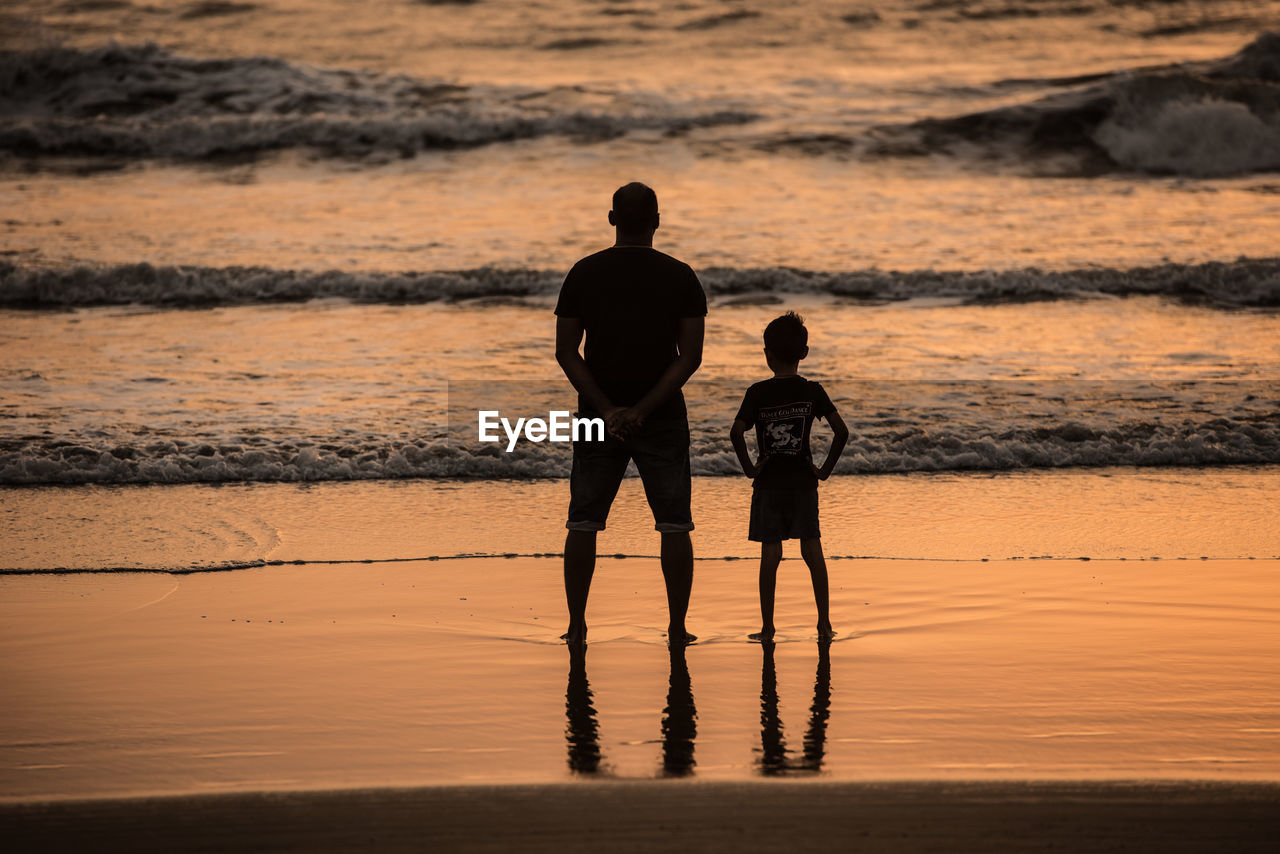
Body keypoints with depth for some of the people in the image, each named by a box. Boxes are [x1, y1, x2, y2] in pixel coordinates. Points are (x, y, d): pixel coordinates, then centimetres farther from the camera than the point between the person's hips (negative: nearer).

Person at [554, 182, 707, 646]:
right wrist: (641, 411, -12)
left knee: (583, 521, 8)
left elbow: (566, 351, -5)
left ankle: (576, 626, 8)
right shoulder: (680, 277, -3)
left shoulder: (584, 273, -1)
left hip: (599, 414, 1)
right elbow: (690, 356, -9)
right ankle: (677, 628, 5)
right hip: (663, 416, -1)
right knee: (675, 524, 6)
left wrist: (607, 410, -9)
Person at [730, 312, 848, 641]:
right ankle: (824, 622, 9)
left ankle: (767, 627, 2)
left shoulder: (758, 393, -5)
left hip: (768, 482, -1)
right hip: (803, 481, 1)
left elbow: (737, 432, -18)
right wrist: (826, 469, 0)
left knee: (770, 553, 1)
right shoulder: (812, 391, -1)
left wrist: (749, 467, -6)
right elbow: (841, 431, -8)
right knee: (812, 550, 7)